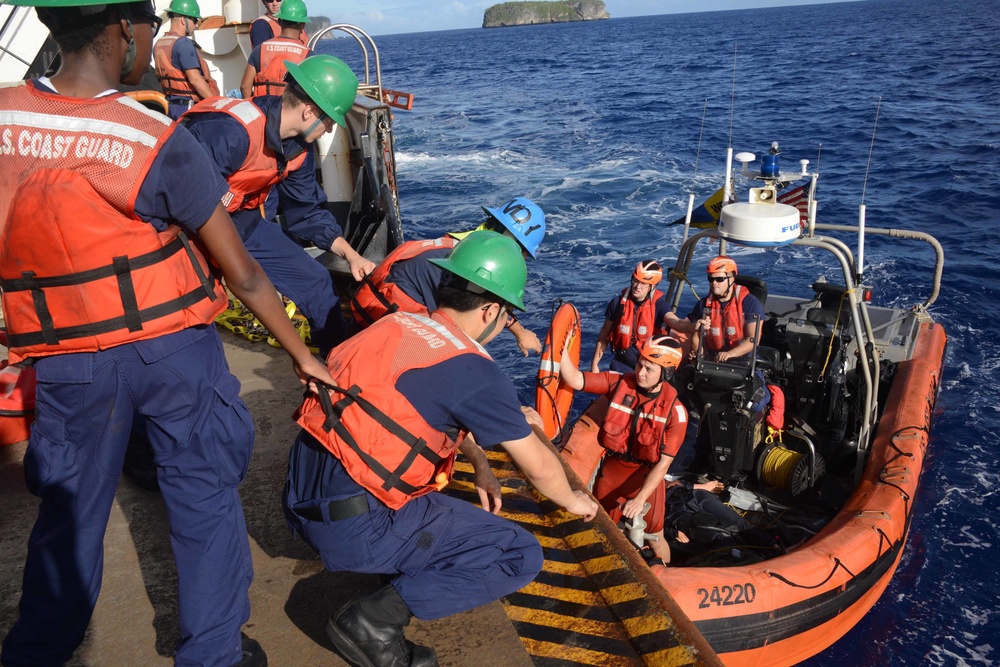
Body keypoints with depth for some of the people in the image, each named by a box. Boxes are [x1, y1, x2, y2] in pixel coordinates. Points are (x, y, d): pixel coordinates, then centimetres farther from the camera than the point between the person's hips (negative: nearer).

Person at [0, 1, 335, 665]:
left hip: (69, 363, 3)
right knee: (204, 498, 14)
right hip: (172, 347, -3)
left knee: (70, 511, 21)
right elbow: (243, 275, -12)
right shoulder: (160, 143, -15)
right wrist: (304, 356, -2)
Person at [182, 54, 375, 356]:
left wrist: (350, 254, 0)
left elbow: (307, 210, 7)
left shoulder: (299, 147, -4)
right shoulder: (230, 131, -32)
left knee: (316, 281, 5)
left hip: (241, 220, 7)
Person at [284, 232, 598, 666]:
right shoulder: (474, 373, -14)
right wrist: (572, 501, 19)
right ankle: (375, 619, -6)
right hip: (352, 525, -8)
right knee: (521, 556, -2)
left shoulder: (401, 323, 7)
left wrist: (480, 465, 31)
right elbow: (539, 467, -1)